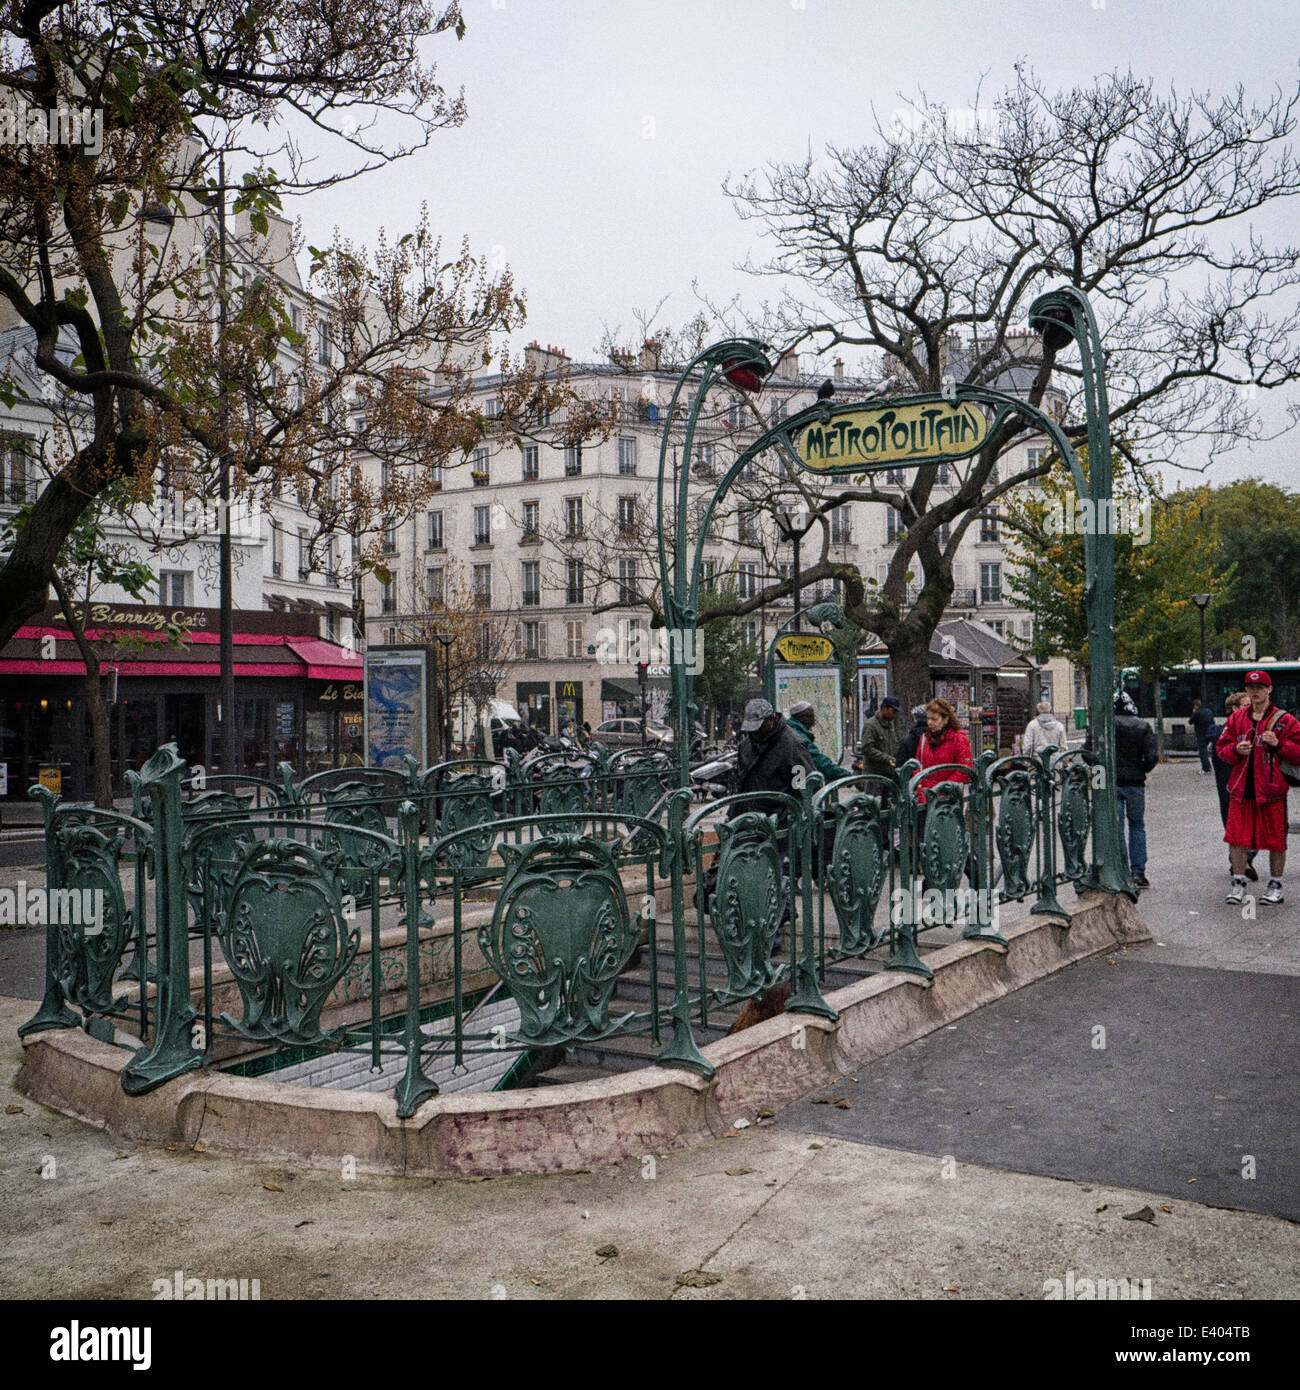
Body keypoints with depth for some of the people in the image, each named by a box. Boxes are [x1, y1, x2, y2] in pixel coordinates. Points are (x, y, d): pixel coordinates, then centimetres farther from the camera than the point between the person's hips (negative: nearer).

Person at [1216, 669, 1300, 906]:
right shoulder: (1236, 718, 10)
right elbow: (1222, 748, 11)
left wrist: (1278, 744, -16)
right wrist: (1236, 750, -9)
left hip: (1272, 789, -2)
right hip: (1241, 789, 3)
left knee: (1276, 840, 4)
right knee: (1237, 837, 2)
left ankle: (1275, 885, 19)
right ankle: (1238, 882, 14)